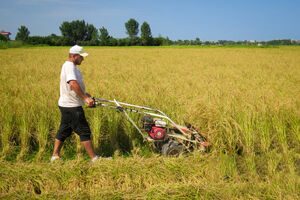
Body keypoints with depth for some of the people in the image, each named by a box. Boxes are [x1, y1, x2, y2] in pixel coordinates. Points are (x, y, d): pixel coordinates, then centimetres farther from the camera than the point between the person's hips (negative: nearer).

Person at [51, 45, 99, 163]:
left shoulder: (71, 66, 16)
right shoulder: (69, 66, -17)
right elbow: (73, 84, -32)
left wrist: (85, 94, 20)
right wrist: (85, 98, -31)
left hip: (66, 105, 10)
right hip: (71, 106, -10)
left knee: (64, 131, 16)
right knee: (84, 131, -4)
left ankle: (55, 156, 23)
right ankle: (94, 158, 2)